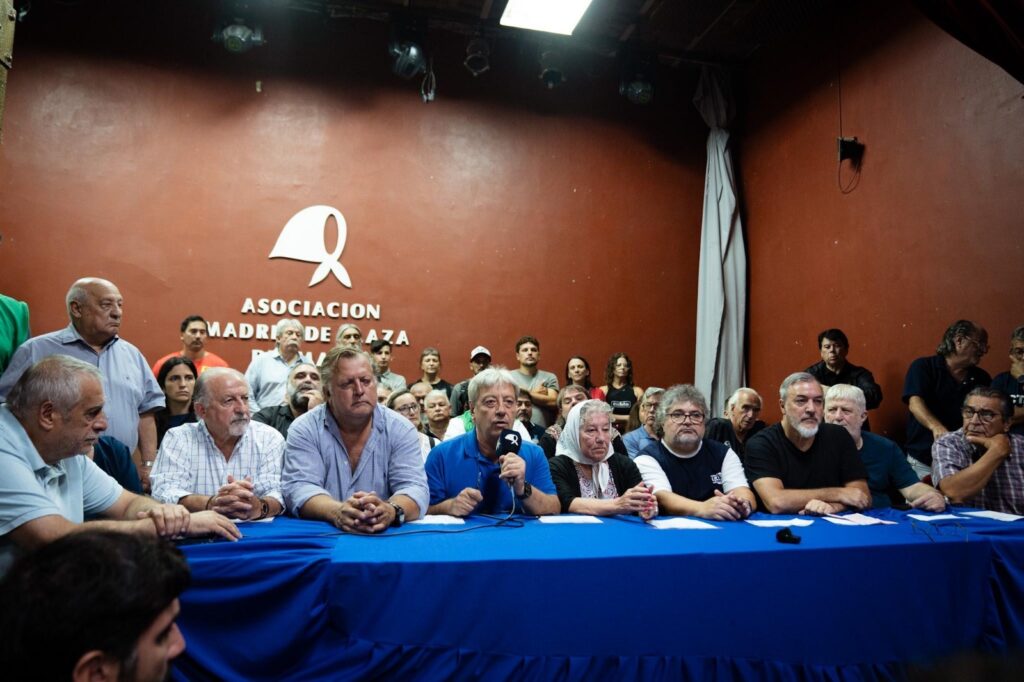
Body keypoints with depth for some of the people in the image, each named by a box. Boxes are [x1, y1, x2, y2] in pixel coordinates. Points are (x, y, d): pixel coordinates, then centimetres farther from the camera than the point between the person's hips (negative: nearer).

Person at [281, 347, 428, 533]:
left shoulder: (400, 429, 0)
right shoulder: (304, 430, -1)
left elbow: (414, 488, -8)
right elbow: (299, 487, -11)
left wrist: (390, 511, -30)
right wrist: (336, 512, -31)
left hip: (386, 536, 1)